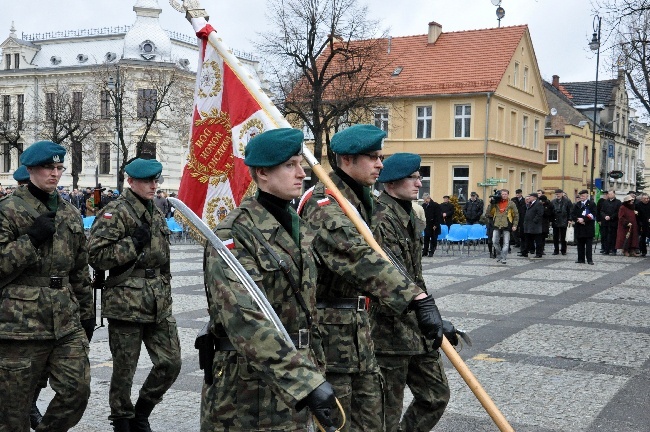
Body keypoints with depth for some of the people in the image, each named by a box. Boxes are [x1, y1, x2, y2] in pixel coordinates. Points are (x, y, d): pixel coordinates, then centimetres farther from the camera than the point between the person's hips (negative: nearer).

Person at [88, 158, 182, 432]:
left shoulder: (156, 215, 16)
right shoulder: (115, 212, -7)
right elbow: (96, 256, -14)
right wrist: (133, 244, -17)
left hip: (159, 306, 7)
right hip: (126, 303, -7)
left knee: (171, 363, 5)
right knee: (124, 370, 4)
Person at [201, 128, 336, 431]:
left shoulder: (300, 229, 8)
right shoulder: (236, 232, -17)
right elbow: (244, 319, -29)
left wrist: (313, 367, 16)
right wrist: (306, 380, -36)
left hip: (295, 385, 7)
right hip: (246, 391, -7)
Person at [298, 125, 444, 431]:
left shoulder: (358, 199, 14)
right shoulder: (324, 204, -19)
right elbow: (360, 259, -35)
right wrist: (418, 298, -45)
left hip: (357, 328, 10)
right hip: (329, 329, -10)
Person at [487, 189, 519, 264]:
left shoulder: (511, 204, 4)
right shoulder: (496, 203, 10)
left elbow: (516, 215, 5)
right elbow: (489, 213, 9)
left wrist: (515, 225, -2)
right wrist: (491, 204, -2)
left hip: (506, 226, -2)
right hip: (496, 225, 2)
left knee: (506, 243, -3)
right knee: (495, 242, 0)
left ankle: (503, 258, 0)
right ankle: (499, 256, 18)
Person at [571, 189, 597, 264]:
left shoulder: (591, 204, 0)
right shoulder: (577, 205, 13)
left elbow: (593, 215, -10)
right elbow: (572, 215, 9)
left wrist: (584, 219, -16)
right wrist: (578, 219, -10)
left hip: (588, 228, -4)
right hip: (579, 227, 4)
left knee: (588, 244, -2)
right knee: (580, 244, 8)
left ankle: (589, 259, 0)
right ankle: (581, 259, 13)